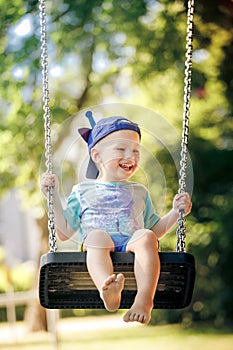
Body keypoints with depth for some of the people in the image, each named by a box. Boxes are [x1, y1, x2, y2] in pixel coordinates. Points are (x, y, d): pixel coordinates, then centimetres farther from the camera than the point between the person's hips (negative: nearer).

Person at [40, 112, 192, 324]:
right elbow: (64, 232, 20)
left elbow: (155, 231, 31)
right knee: (97, 235, -36)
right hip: (98, 250, -1)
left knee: (145, 236, -32)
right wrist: (53, 198, 14)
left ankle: (144, 300, -50)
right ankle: (108, 291, -62)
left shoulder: (139, 192, 31)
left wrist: (175, 212, 17)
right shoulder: (83, 191, 24)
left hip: (132, 246, 2)